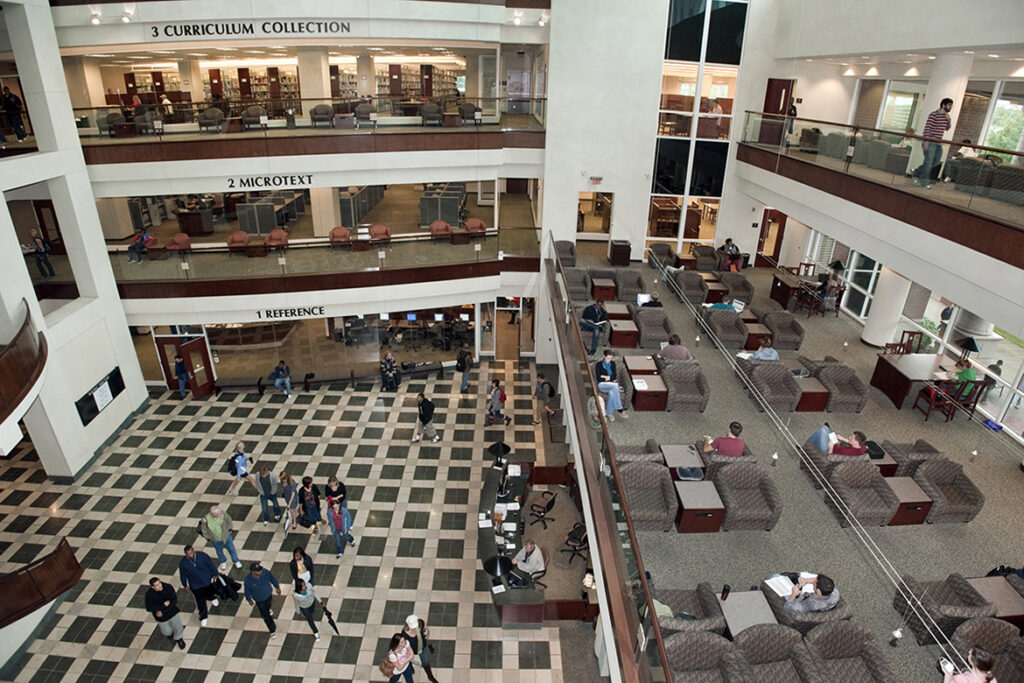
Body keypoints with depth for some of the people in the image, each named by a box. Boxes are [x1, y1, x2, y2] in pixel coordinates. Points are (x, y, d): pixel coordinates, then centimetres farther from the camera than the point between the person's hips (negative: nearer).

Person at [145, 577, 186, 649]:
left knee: (177, 628, 10)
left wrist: (162, 611, -22)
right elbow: (148, 608, -23)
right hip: (161, 617, 0)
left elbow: (174, 600, -18)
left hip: (172, 612, 0)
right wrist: (163, 605, -28)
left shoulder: (168, 587, -23)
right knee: (167, 632, 16)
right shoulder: (149, 594, -23)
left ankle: (179, 639, 42)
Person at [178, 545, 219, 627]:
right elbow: (182, 575, -3)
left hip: (208, 581, 1)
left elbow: (211, 565, -8)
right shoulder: (182, 563, -21)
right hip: (196, 586, -1)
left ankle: (212, 598, 63)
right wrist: (185, 585, 7)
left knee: (210, 594, 26)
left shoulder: (203, 556, -23)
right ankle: (203, 617, 31)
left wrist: (215, 574, 2)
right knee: (200, 602, 7)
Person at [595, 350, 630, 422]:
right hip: (602, 385, -3)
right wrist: (611, 379, -12)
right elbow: (599, 378, -10)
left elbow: (614, 376, 3)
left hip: (611, 384, 3)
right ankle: (620, 409, -34)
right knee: (615, 386, -36)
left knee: (612, 393, -35)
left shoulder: (612, 363, 7)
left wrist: (607, 377, -13)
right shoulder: (599, 365, -6)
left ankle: (609, 413, -28)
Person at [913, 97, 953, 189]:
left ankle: (917, 173, 24)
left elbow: (947, 128, 21)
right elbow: (927, 128, -15)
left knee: (936, 161, 10)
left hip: (938, 143, 8)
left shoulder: (946, 116, 13)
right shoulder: (934, 115, -11)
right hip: (930, 142, -8)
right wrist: (926, 141, -21)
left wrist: (948, 120, 1)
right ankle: (925, 182, 1)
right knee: (928, 161, -5)